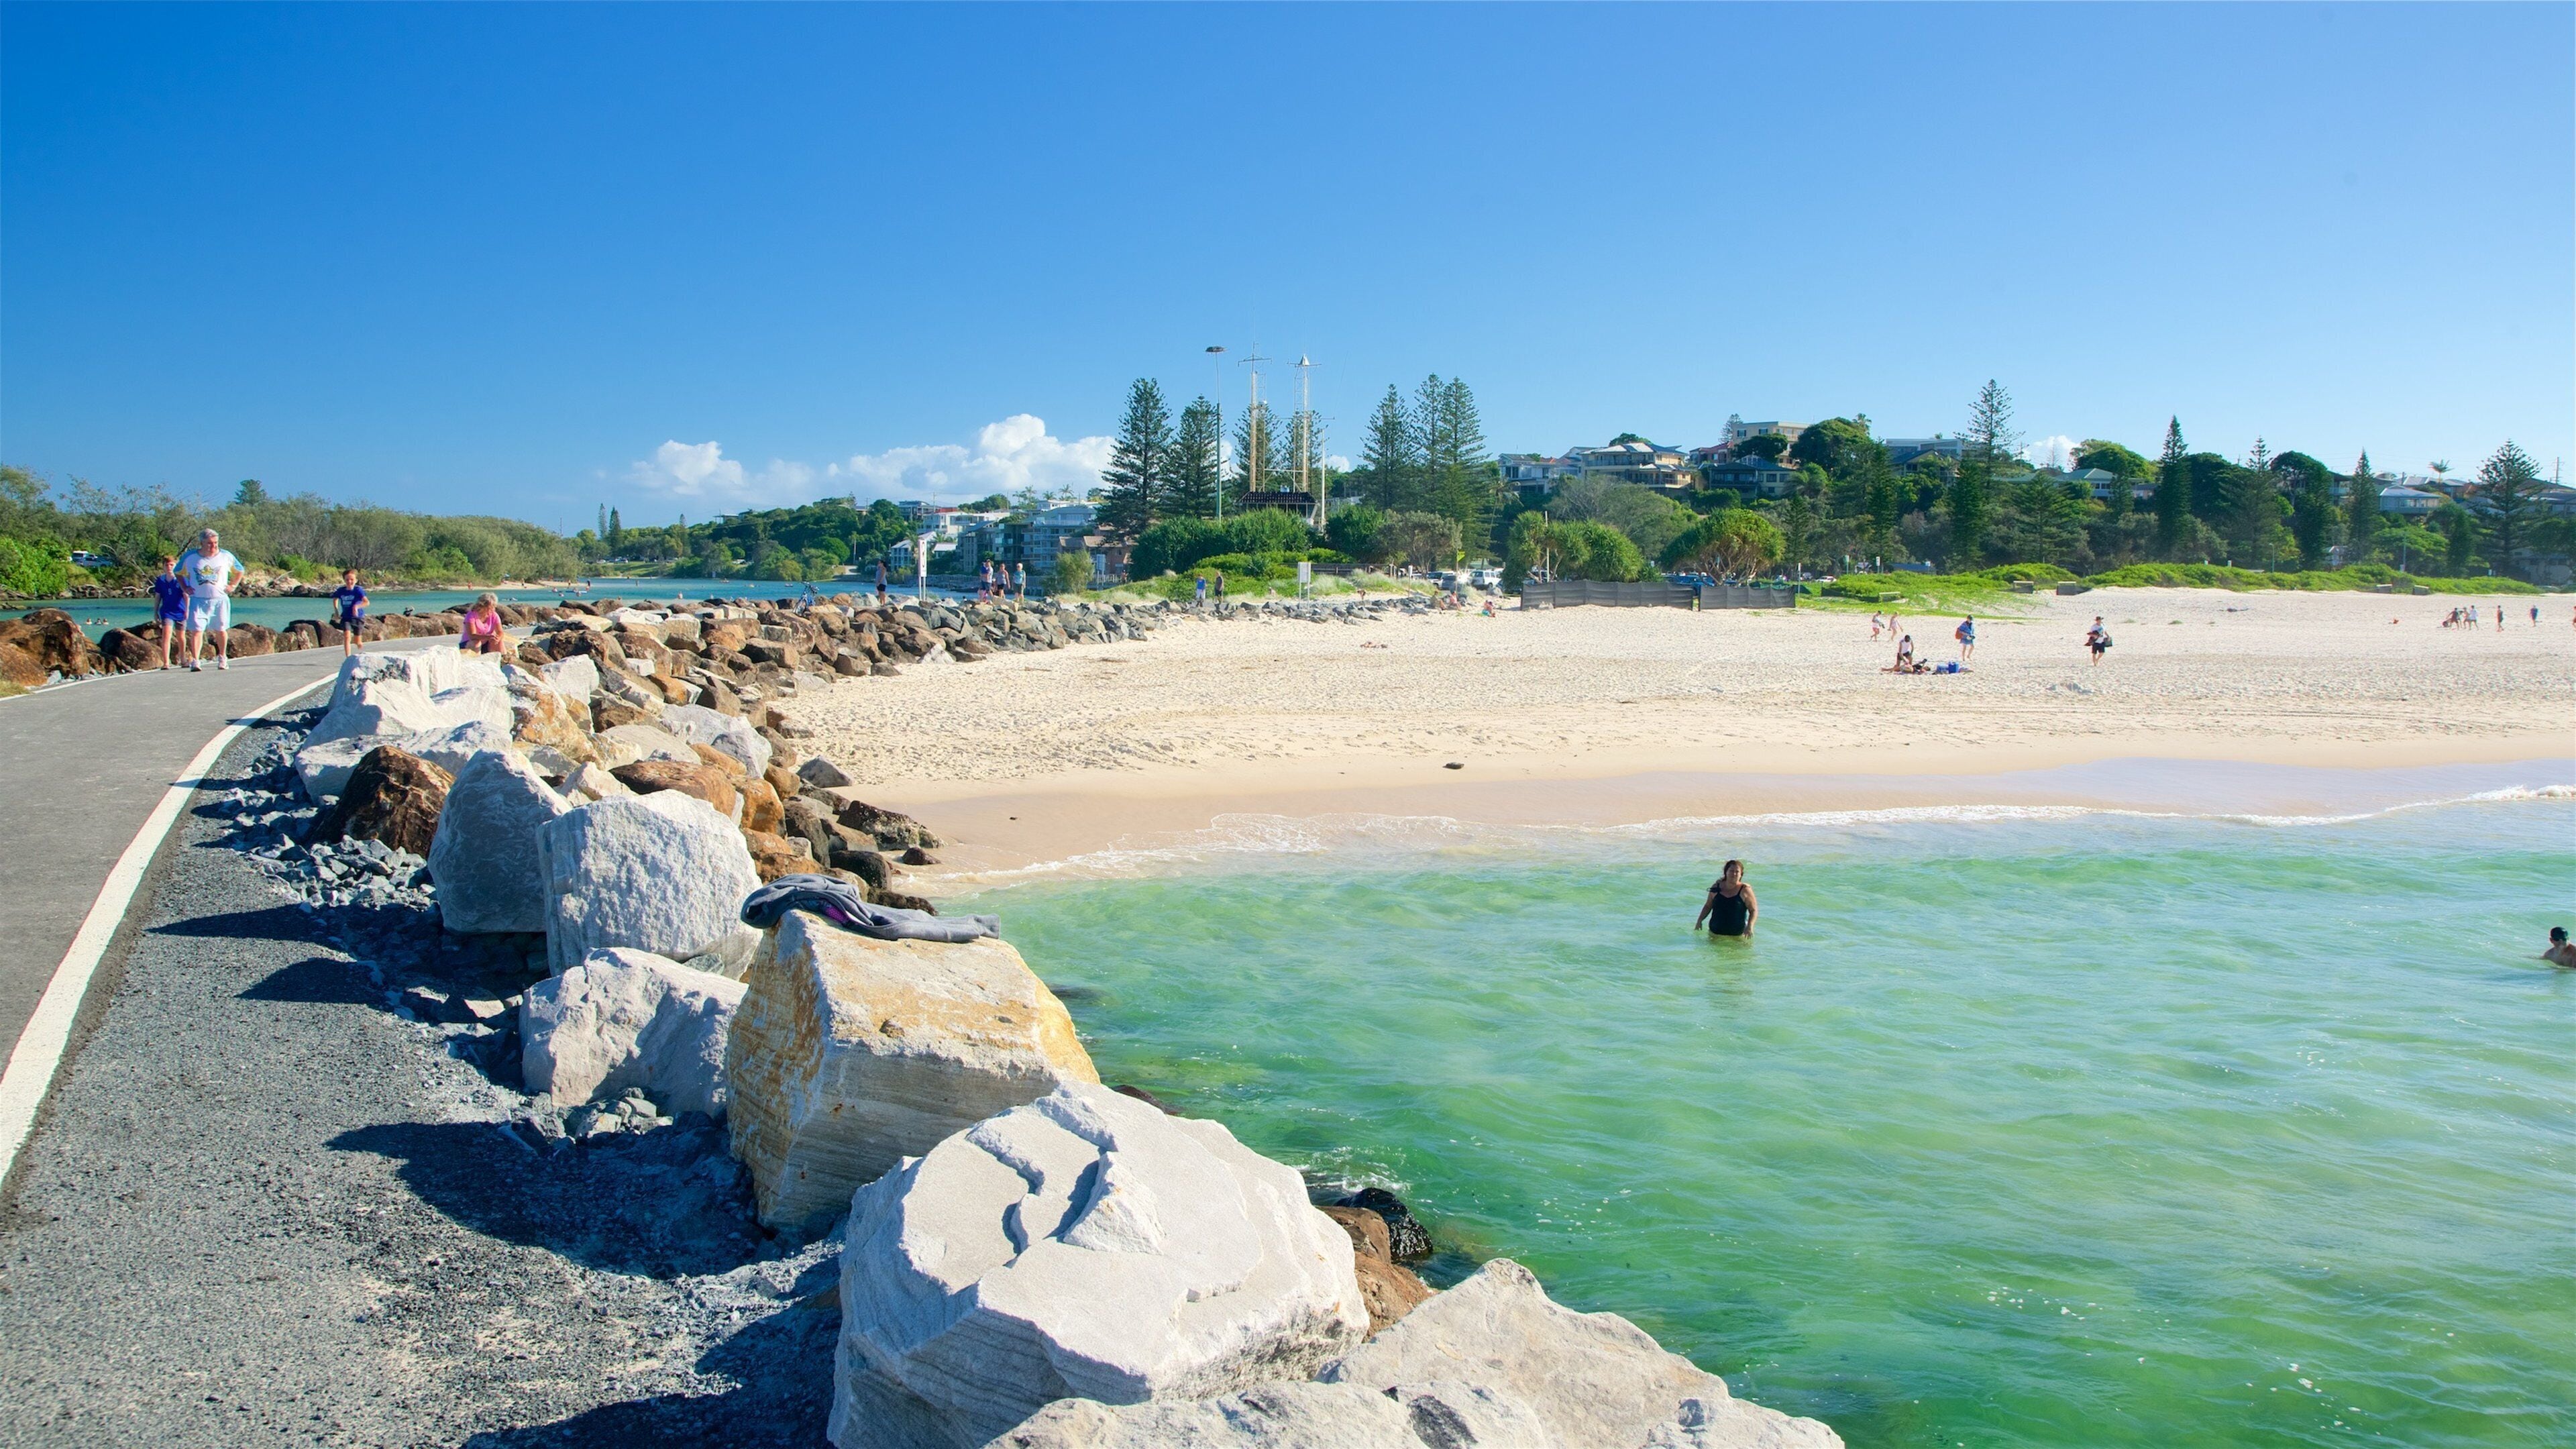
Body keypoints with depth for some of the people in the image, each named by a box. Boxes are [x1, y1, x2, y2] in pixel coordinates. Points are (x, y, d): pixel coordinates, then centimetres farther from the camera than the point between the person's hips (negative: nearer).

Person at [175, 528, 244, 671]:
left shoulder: (226, 556, 1)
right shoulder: (189, 557, 0)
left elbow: (239, 571, 18)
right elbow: (179, 573, 16)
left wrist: (232, 586, 6)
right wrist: (185, 588, 4)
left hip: (220, 600, 1)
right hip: (198, 600, -1)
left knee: (221, 630, 8)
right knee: (196, 630, -11)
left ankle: (222, 657, 26)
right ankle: (195, 661, -15)